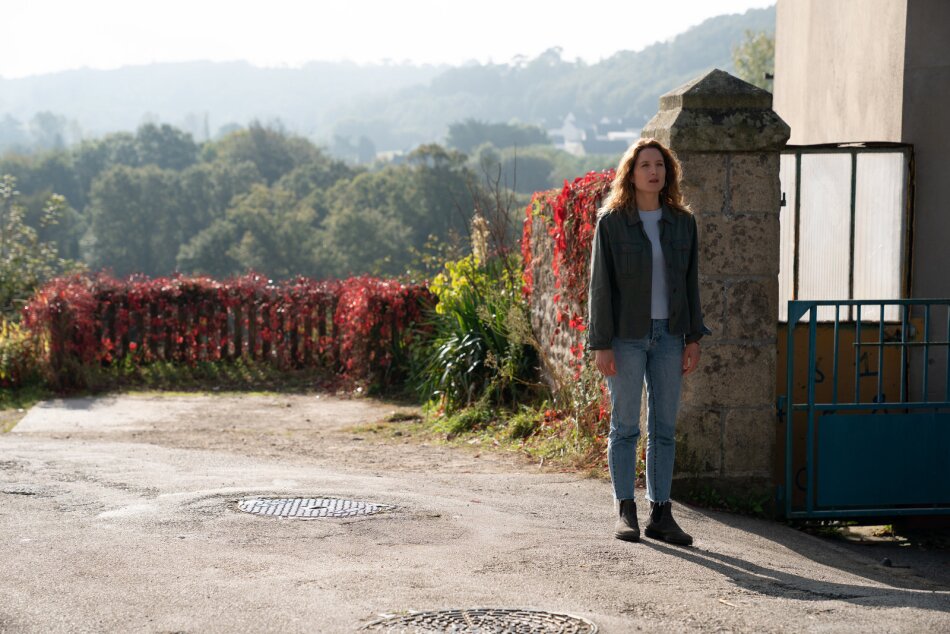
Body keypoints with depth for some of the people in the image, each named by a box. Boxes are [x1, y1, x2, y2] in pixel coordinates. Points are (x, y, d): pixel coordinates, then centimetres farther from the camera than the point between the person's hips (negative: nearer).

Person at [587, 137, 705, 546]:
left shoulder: (682, 222, 7)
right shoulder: (611, 221, -4)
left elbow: (690, 282, 9)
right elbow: (600, 284, -6)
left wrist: (693, 338, 4)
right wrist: (601, 344, -10)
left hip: (668, 335, 4)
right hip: (626, 336, -4)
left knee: (664, 427, 6)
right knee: (625, 426, 2)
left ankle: (661, 514, 12)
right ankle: (626, 512, 10)